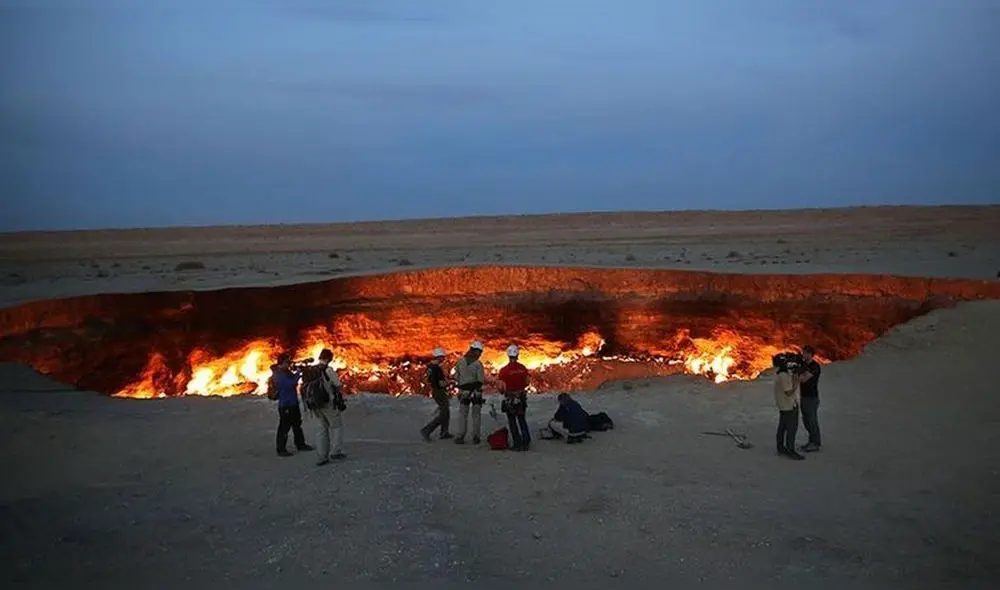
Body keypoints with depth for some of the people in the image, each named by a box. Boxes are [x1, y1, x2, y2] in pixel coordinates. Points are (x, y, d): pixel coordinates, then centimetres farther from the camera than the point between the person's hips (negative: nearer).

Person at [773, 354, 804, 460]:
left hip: (783, 405, 9)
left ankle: (781, 448, 25)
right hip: (789, 406, -9)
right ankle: (790, 451, 5)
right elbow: (789, 393, -27)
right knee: (792, 429, -1)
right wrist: (796, 382, -24)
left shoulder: (779, 372, 1)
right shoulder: (784, 376, -28)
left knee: (782, 427, 16)